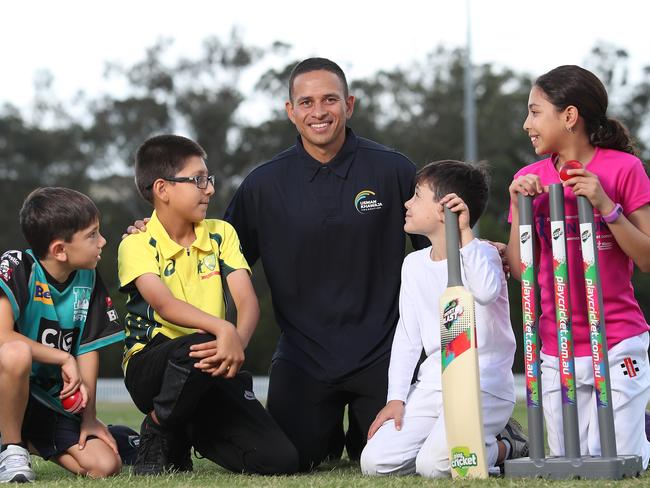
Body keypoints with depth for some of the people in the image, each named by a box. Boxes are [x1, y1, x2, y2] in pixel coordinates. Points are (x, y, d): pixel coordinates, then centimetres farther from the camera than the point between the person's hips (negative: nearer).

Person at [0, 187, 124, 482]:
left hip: (52, 401, 6)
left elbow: (88, 349, 4)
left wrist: (89, 417, -1)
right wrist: (64, 359, -21)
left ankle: (29, 439, 17)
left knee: (105, 466, -11)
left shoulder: (88, 280, 3)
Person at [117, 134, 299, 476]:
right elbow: (163, 304, -23)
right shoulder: (137, 244, -5)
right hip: (150, 366, -4)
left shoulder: (221, 234, 8)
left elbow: (247, 301, -4)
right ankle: (156, 434, -11)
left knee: (280, 460, -12)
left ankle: (189, 433, 15)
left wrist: (237, 340, -28)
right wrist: (223, 330, -41)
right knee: (199, 347, -41)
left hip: (211, 370, 4)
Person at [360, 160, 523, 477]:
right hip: (433, 385, 7)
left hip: (484, 386, -7)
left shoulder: (481, 253, -8)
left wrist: (465, 234, -30)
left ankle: (503, 448, 4)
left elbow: (486, 291, -33)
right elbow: (407, 335, 10)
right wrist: (396, 398, 2)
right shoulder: (414, 264, 11)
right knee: (375, 462, -8)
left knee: (434, 466, -26)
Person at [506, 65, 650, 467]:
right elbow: (521, 270, 2)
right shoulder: (531, 179, 5)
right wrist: (520, 208, -10)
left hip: (618, 345, -4)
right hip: (557, 351, 4)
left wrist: (606, 206, -19)